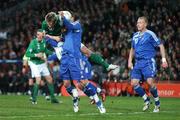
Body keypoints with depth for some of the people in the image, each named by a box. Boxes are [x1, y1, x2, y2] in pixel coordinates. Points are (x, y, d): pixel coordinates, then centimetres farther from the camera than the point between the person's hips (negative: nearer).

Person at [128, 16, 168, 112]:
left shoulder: (150, 34, -5)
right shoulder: (135, 35, 14)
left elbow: (160, 45, -4)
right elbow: (132, 49, 26)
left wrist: (163, 59, -10)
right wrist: (130, 61, 16)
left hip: (148, 61, -6)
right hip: (138, 62, 6)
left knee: (150, 82, -17)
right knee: (134, 83, -5)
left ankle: (157, 103, 2)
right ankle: (146, 101, 12)